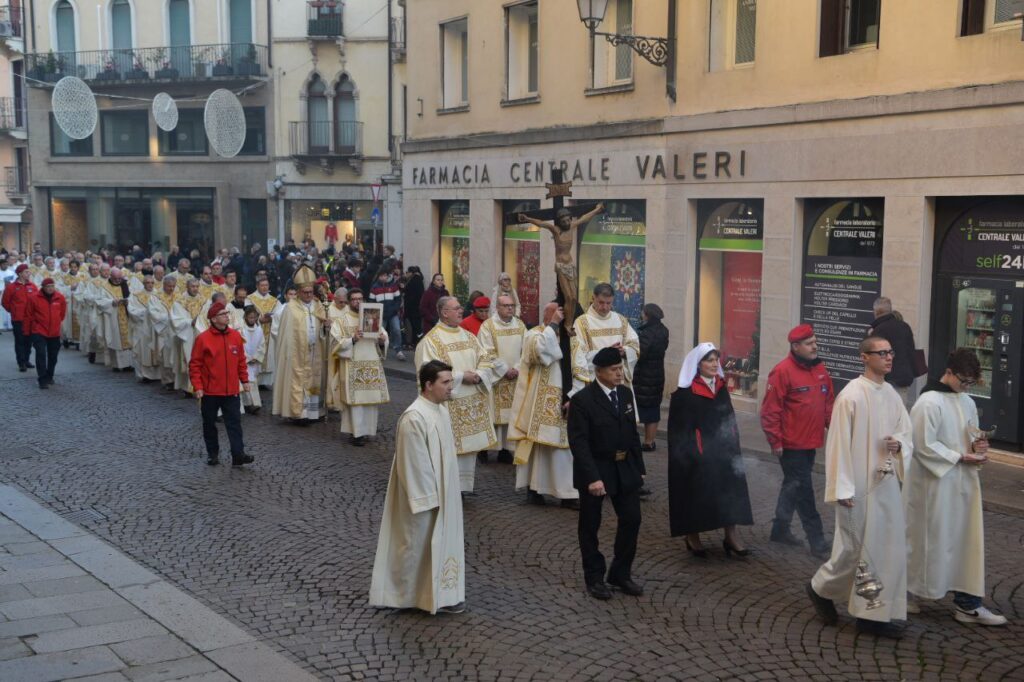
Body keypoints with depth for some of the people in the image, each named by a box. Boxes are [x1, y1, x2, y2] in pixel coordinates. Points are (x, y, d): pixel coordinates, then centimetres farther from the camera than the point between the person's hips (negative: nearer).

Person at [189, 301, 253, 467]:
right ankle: (212, 453, 24)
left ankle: (238, 454, -4)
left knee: (234, 422, -2)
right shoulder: (203, 338, -10)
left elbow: (241, 360, 10)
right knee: (209, 423, 10)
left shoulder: (235, 336, 1)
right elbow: (194, 364, -7)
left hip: (231, 390, 2)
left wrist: (244, 380, 9)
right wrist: (197, 386, -12)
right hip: (210, 391, -2)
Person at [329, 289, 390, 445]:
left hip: (372, 366, 4)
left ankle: (368, 430, 15)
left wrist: (382, 341, -9)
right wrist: (352, 340, -22)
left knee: (372, 398, 4)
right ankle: (357, 433, -3)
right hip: (353, 367, -4)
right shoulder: (341, 321, 2)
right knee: (356, 399, -7)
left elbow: (384, 336, 14)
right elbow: (336, 343, -7)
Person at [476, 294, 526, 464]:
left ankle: (505, 449, 9)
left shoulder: (520, 325, 8)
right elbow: (488, 354, -11)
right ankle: (483, 449, 6)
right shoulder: (487, 326, -6)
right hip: (494, 378, -4)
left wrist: (517, 369, -8)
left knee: (511, 412, 3)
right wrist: (505, 370, -13)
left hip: (516, 378, 4)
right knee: (491, 413, -2)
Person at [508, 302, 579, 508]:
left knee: (562, 447, 5)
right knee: (537, 445, 0)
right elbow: (539, 348, -32)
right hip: (539, 404, -5)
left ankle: (568, 494, 9)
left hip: (560, 404, 5)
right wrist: (553, 325, -22)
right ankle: (533, 489, 10)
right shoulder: (534, 335, -6)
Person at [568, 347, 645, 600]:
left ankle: (620, 574, 21)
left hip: (625, 468, 5)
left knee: (631, 520, 5)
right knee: (590, 525, 7)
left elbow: (632, 433, 11)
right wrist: (592, 477, -24)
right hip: (596, 469, -5)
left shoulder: (625, 393, 4)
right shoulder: (582, 400, -16)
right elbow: (578, 442, -18)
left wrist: (639, 468, 9)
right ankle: (595, 578, 22)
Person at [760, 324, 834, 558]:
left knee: (793, 485, 18)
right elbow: (770, 409, -15)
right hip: (791, 444, -8)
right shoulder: (783, 371, -16)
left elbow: (829, 402, 17)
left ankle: (780, 529, 32)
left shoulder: (820, 369, 8)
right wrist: (775, 441, -15)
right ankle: (817, 541, 3)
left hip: (811, 442, 8)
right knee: (803, 490, -3)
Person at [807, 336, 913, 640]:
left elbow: (907, 430, 15)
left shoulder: (891, 395, 7)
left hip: (886, 483, 7)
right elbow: (839, 443, -14)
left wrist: (899, 443, -10)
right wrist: (842, 489, -15)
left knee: (889, 546, 6)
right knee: (855, 546, 2)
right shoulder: (851, 396, -14)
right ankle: (821, 588, 28)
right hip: (859, 486, -7)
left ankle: (875, 614, 15)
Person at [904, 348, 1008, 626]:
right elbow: (924, 446, -18)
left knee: (967, 540, 9)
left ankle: (967, 603, 16)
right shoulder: (929, 403, -17)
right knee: (930, 540, 4)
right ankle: (906, 592, 22)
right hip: (934, 483, -8)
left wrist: (978, 445, -3)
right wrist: (960, 458, -19)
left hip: (962, 483, 8)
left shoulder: (967, 402, 9)